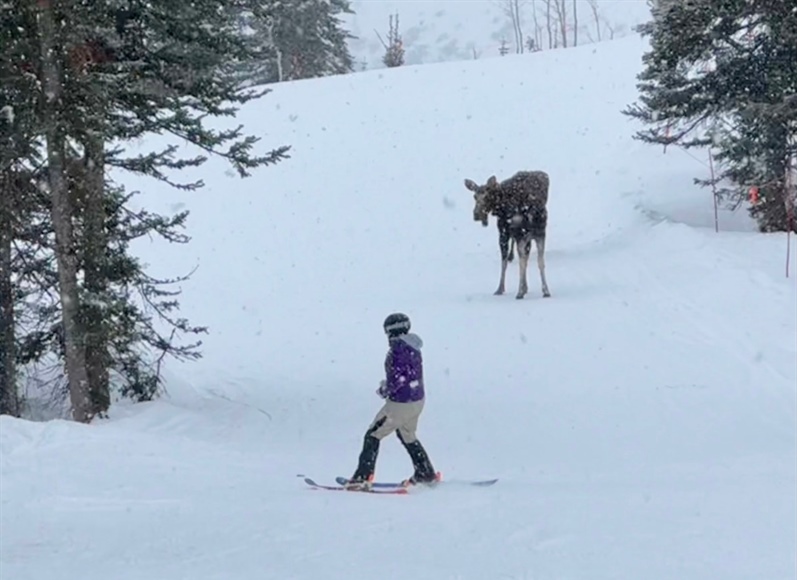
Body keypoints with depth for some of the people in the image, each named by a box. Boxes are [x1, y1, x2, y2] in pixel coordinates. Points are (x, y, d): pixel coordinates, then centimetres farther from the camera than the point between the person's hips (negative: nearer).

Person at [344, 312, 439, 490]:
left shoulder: (398, 349, -19)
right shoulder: (413, 347, 8)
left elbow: (399, 377, -25)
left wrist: (385, 390, -8)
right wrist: (388, 385, 10)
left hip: (401, 403, -9)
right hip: (418, 400, 9)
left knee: (373, 436, 0)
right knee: (408, 436, 30)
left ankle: (363, 477, -3)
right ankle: (426, 473, 35)